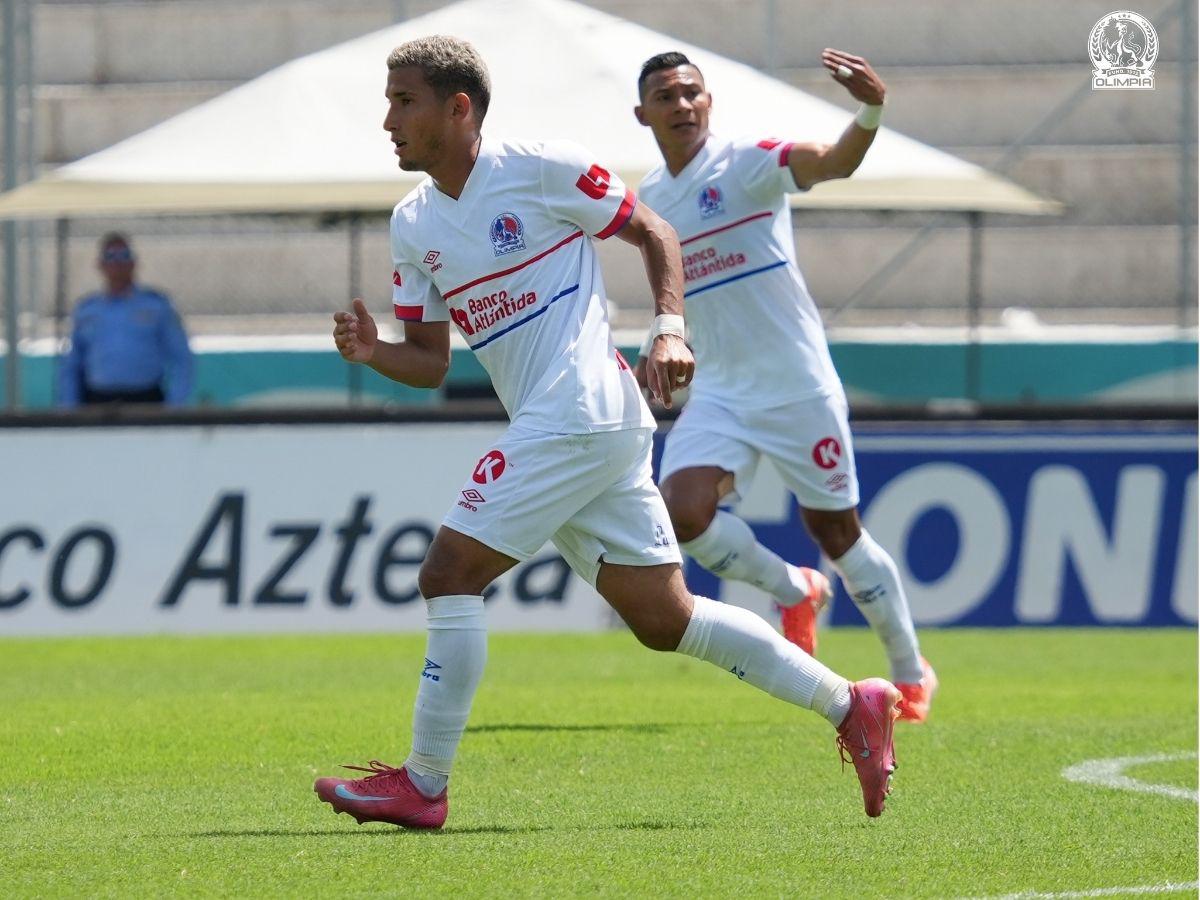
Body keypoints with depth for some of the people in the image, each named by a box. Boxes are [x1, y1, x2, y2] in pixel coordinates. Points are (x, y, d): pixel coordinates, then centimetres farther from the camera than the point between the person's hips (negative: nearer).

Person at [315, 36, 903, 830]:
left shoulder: (538, 168, -7)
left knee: (450, 574, -12)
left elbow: (654, 234, 0)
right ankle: (851, 705, 16)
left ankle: (423, 785, -7)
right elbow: (430, 360, 15)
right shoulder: (413, 226, 14)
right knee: (663, 619, 9)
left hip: (579, 413, -8)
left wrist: (670, 330, -13)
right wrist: (371, 351, -5)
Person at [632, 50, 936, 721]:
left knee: (836, 530, 3)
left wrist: (870, 113, -51)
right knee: (683, 511, -17)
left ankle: (912, 674, 22)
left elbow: (830, 163, -32)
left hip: (798, 384, -5)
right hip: (719, 393, 5)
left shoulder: (746, 163, -11)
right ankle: (795, 591, 10)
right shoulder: (651, 198, 8)